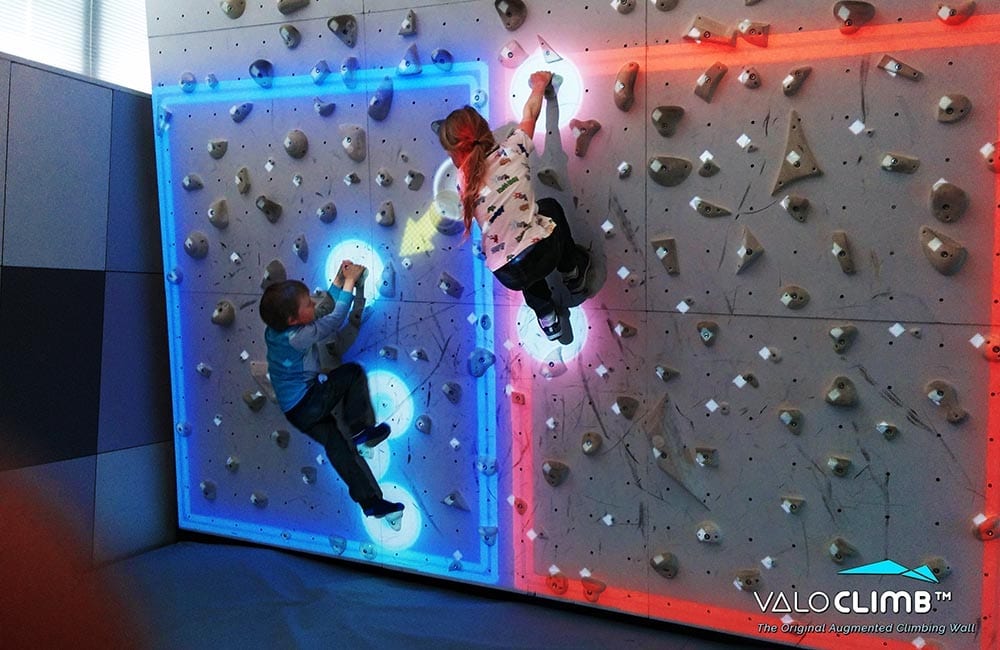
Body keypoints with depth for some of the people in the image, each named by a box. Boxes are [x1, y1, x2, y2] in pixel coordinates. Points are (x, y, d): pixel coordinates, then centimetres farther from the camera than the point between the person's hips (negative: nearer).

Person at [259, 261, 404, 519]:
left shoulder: (276, 330, 1)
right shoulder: (295, 338, -27)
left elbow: (326, 313, 11)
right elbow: (335, 320, -24)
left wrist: (338, 281, 7)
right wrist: (349, 282, -14)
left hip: (294, 408, 9)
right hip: (306, 404, -9)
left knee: (338, 445, 7)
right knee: (352, 372, -8)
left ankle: (370, 500, 9)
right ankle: (361, 429, 2)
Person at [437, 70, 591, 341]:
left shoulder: (463, 182, 0)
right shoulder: (512, 150, -2)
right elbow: (530, 112, 15)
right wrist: (539, 85, 35)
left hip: (508, 275, 1)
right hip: (544, 250, -1)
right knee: (550, 207, 32)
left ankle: (546, 315, 34)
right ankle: (572, 271, 41)